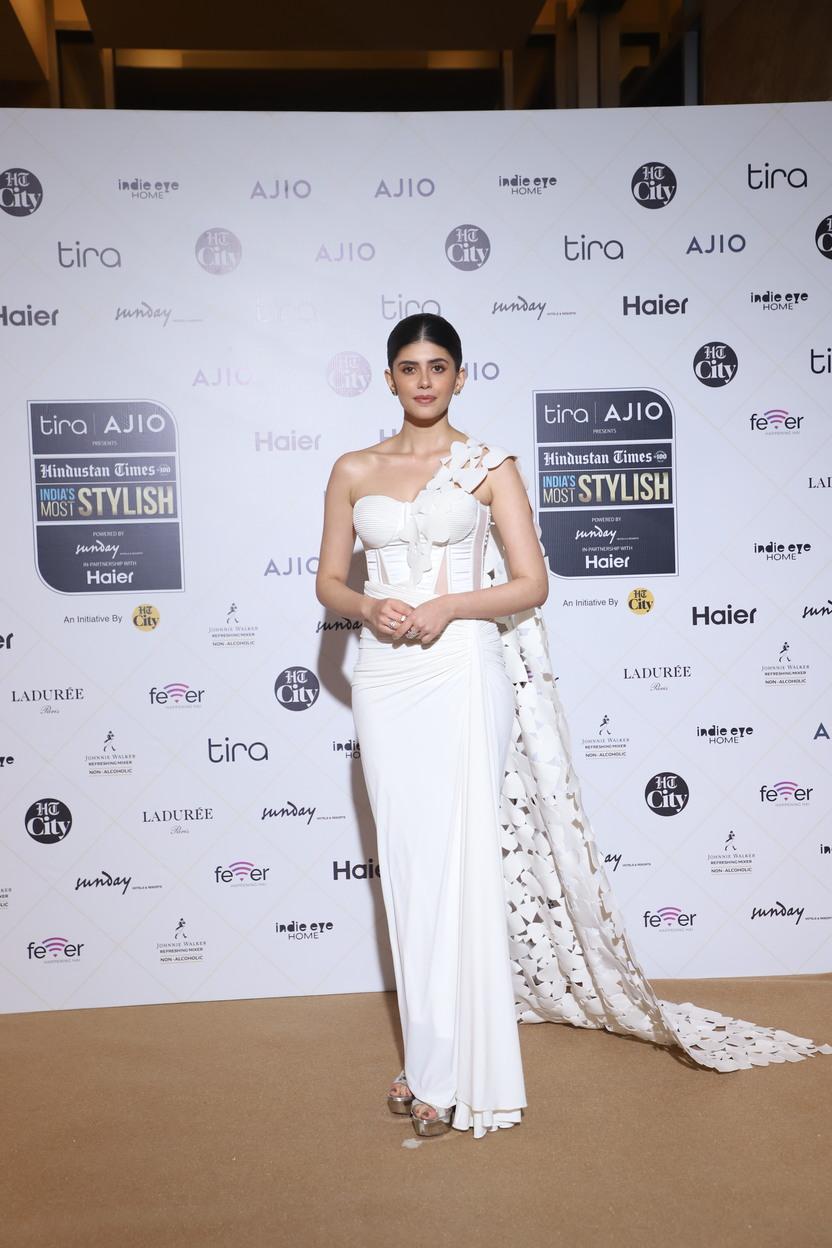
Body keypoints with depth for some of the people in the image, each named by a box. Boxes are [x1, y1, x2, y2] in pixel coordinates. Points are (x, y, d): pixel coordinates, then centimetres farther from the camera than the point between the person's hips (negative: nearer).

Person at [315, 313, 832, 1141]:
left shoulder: (490, 467, 3)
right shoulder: (354, 471, 10)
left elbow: (531, 584, -1)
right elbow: (329, 582, 11)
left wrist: (448, 607, -15)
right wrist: (368, 608, -10)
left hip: (463, 674, -3)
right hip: (384, 679, 3)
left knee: (456, 864, -5)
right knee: (407, 866, 8)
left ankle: (444, 1074, 7)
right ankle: (430, 1053, 22)